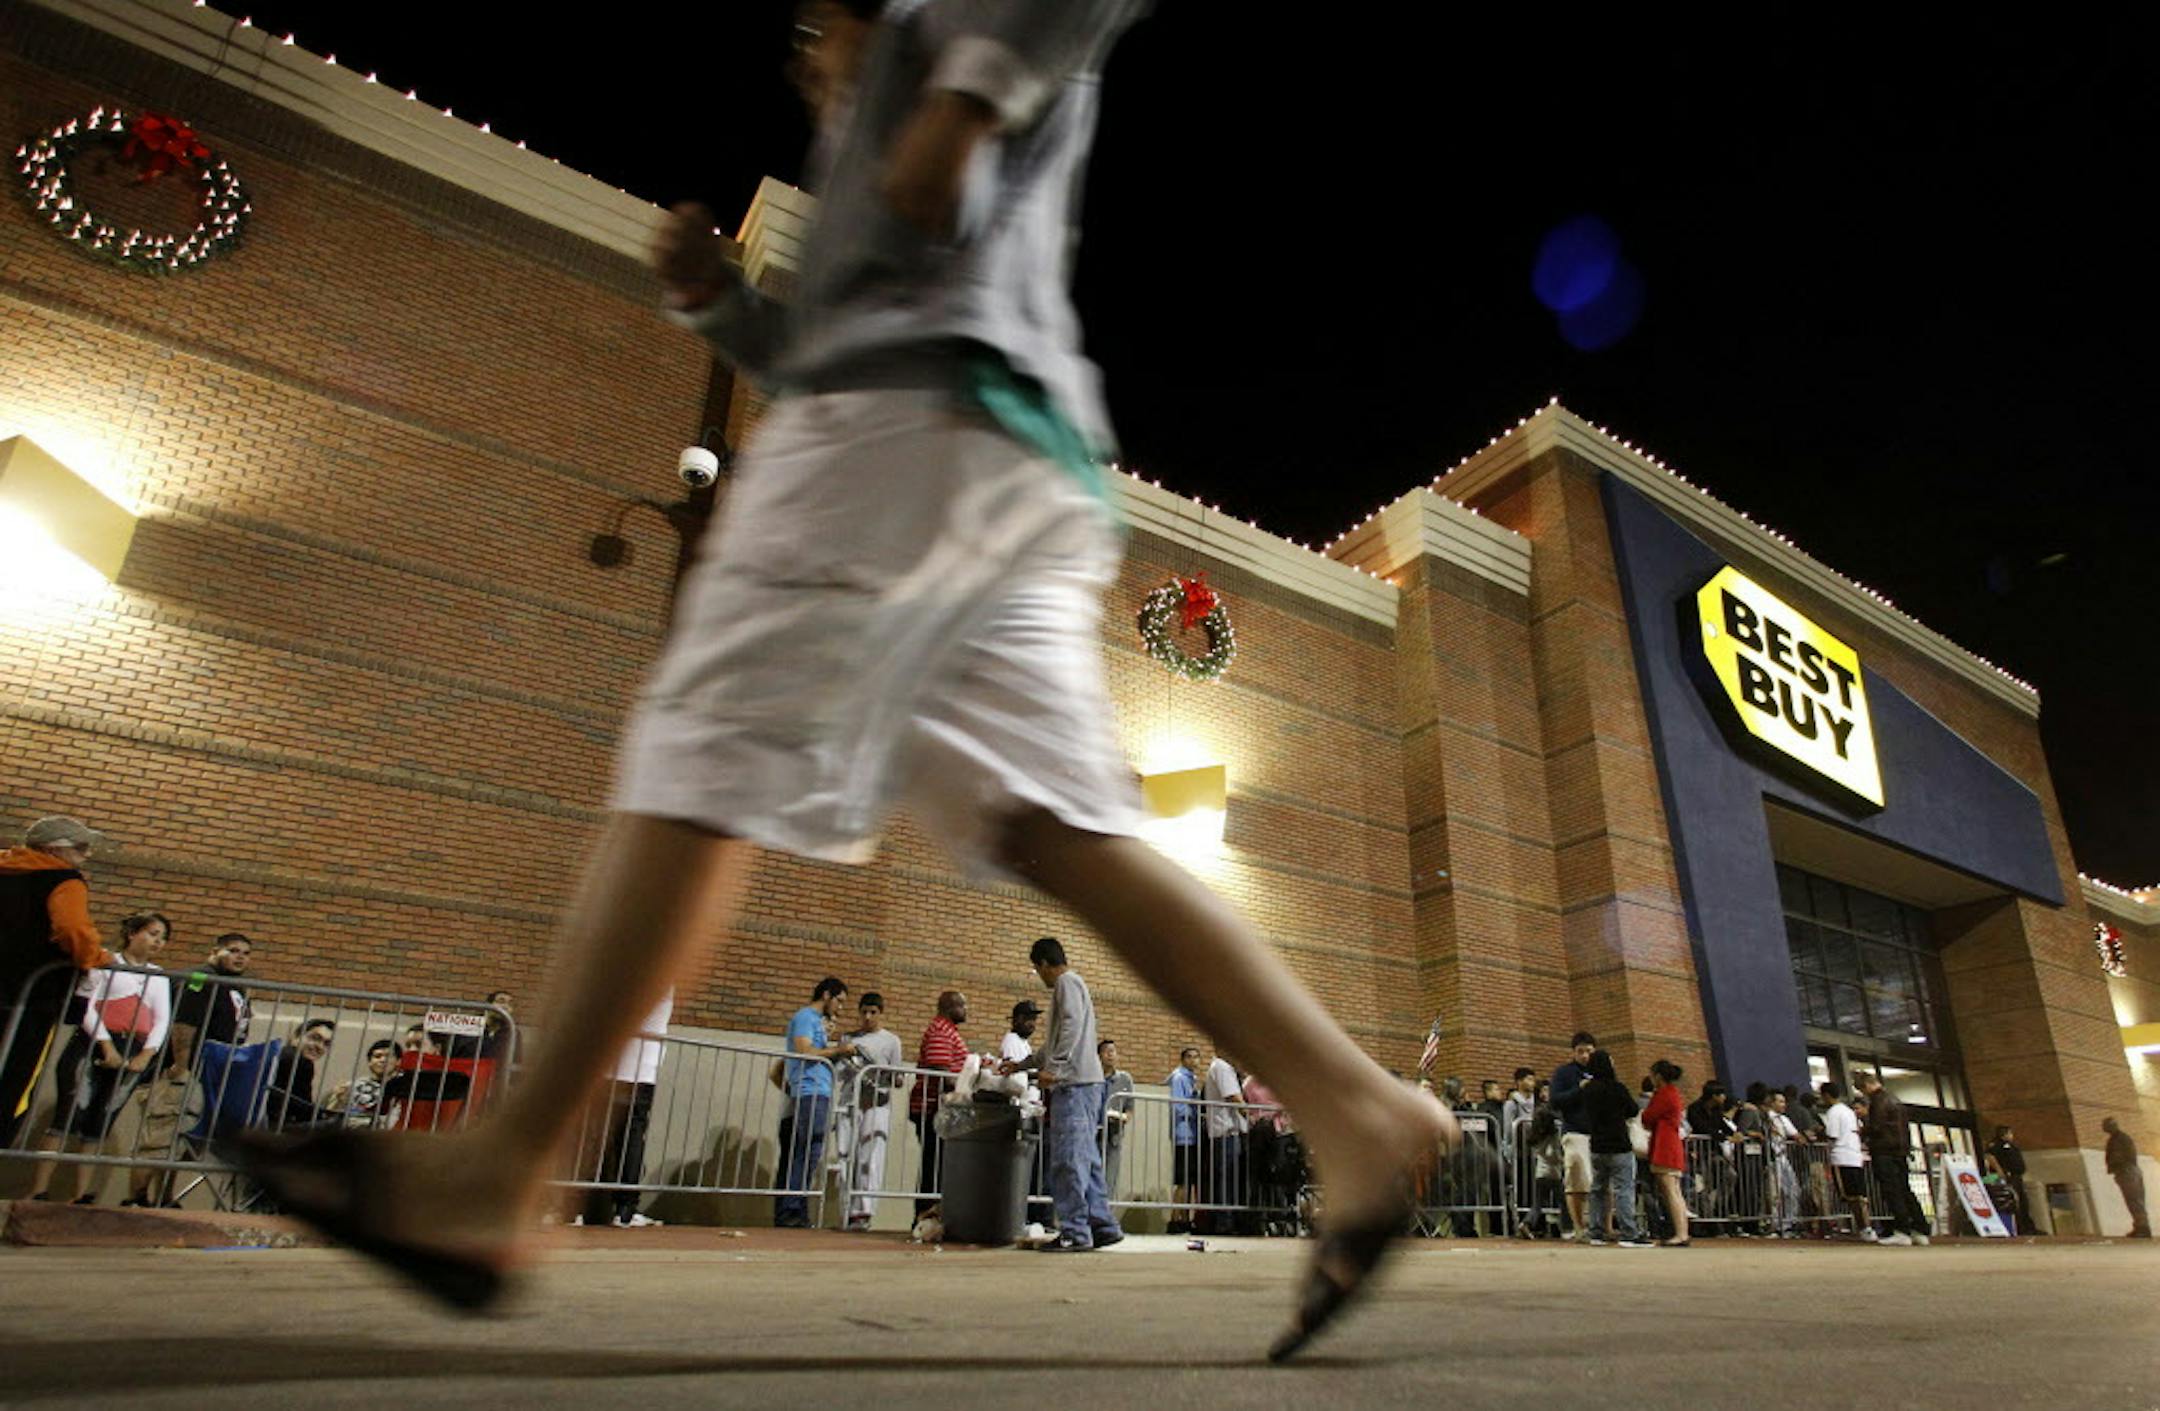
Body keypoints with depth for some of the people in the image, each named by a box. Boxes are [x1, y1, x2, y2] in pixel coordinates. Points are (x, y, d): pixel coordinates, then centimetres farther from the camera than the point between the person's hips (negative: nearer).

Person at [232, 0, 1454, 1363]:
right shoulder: (892, 185, 43)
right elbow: (832, 357, 42)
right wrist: (719, 300, 28)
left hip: (920, 416, -8)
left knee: (707, 762, -14)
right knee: (1064, 829, -8)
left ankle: (497, 1174, -13)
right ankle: (1358, 1109, -15)